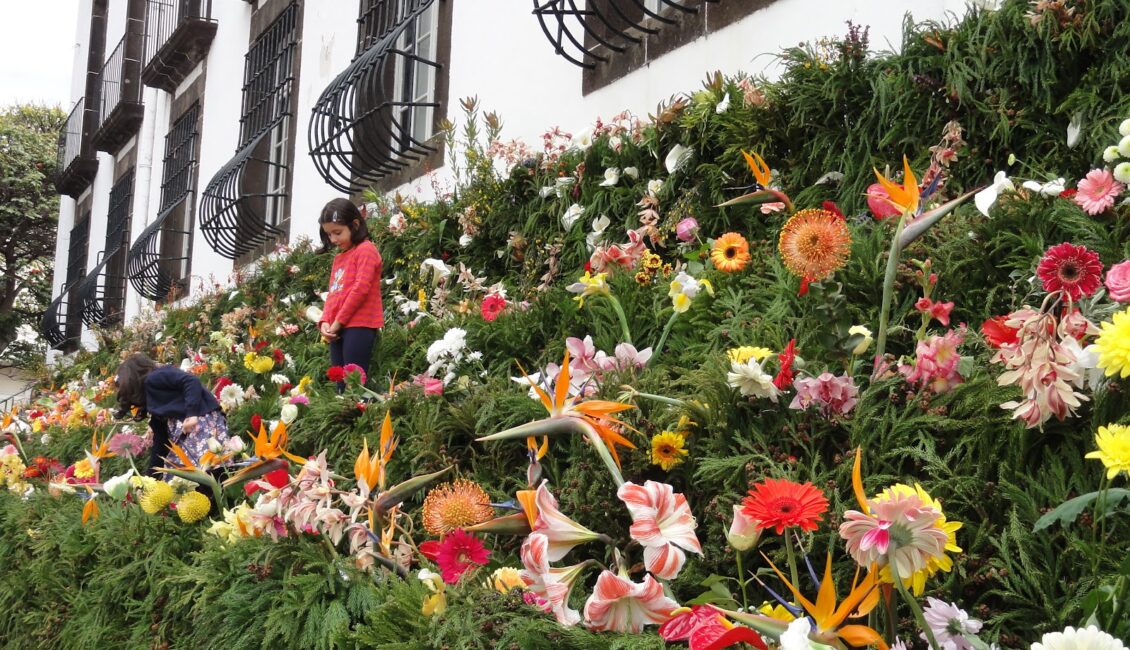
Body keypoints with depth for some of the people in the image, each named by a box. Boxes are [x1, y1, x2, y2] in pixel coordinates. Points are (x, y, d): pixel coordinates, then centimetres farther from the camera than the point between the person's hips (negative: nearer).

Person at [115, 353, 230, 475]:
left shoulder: (154, 379, 2)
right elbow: (161, 441, 29)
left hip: (201, 420, -9)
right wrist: (150, 477, 30)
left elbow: (192, 382, -14)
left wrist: (191, 414, -22)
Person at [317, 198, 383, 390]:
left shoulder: (365, 250, -4)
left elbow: (361, 288, -13)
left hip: (358, 326, -8)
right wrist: (325, 322, 2)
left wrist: (338, 321, -11)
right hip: (338, 330, 8)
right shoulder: (338, 257, 22)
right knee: (340, 384, 6)